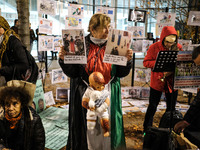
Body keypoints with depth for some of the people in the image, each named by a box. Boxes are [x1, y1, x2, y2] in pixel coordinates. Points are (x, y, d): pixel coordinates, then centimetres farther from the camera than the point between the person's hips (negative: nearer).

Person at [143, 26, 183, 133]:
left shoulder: (178, 47, -1)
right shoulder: (154, 47, -7)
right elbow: (146, 62, -9)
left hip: (172, 82, 3)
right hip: (157, 82, -2)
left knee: (171, 108, 13)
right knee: (152, 106, 7)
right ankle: (147, 129, 24)